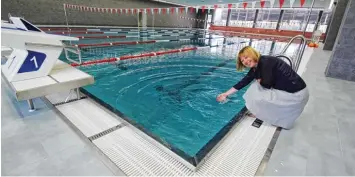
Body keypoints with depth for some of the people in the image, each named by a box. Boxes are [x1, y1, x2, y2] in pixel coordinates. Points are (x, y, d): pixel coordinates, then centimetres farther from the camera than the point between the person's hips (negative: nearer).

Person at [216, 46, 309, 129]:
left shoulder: (266, 61, -19)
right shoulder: (255, 69, 6)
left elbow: (266, 84, -22)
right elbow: (243, 82, 9)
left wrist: (259, 81, 1)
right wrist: (226, 94, 11)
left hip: (296, 94, -8)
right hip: (283, 90, 9)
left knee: (256, 98, -7)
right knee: (256, 86, 11)